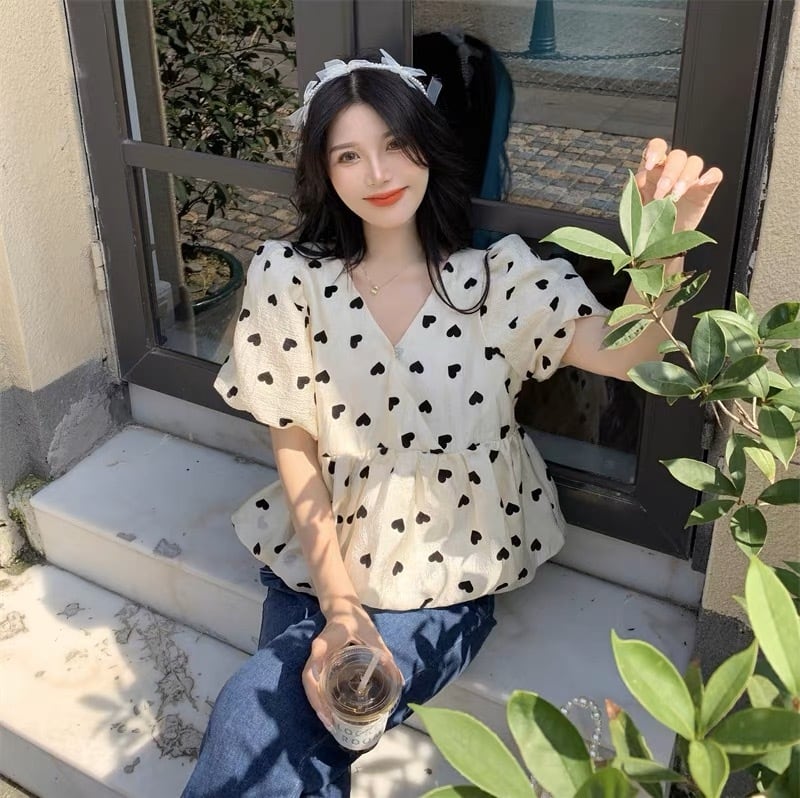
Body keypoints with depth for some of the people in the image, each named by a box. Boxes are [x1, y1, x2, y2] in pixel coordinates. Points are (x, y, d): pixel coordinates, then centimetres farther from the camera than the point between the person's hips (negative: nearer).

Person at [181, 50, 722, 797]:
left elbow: (621, 351, -21)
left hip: (446, 581, -2)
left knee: (258, 734, -19)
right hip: (320, 563, 2)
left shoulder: (500, 274, -6)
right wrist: (338, 604, -11)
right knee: (261, 733, -20)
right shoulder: (289, 278, -5)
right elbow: (294, 446, -4)